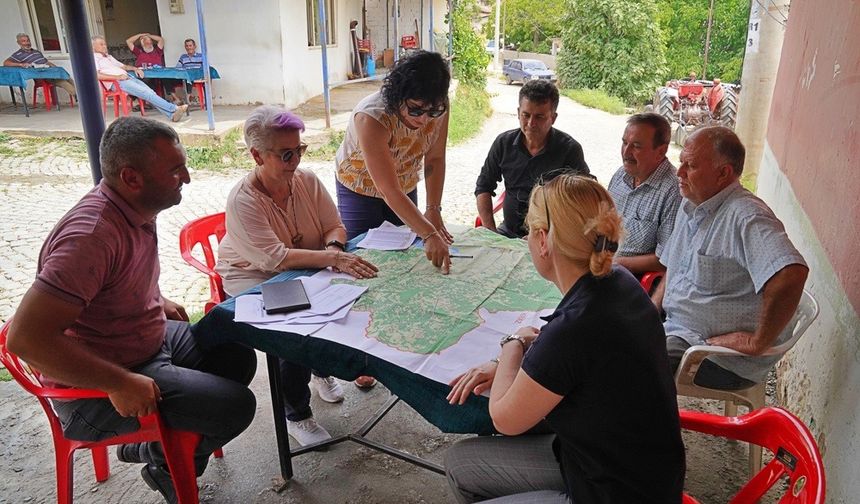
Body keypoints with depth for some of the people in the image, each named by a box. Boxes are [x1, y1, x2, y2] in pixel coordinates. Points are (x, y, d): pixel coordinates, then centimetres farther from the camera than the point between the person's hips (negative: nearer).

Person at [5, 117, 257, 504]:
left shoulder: (136, 208, -2)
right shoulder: (91, 234, -32)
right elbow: (25, 337, -35)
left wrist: (158, 302, 6)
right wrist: (120, 384, -30)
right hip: (95, 385, -9)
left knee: (238, 358, 13)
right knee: (235, 406, -15)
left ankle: (157, 446, 23)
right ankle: (166, 463, 16)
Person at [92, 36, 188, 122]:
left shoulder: (109, 57, 30)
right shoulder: (94, 58, 4)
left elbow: (123, 66, 35)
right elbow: (96, 75, -13)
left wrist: (134, 68, 13)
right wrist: (117, 77, -19)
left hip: (127, 77, 8)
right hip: (116, 82, -8)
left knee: (150, 91, -15)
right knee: (146, 93, -22)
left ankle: (172, 115, -28)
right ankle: (174, 108, -29)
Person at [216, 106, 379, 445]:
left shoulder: (307, 181, -4)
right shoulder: (243, 200, -21)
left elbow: (335, 227, -2)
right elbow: (275, 258, -32)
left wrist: (334, 247, -26)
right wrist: (332, 258, -41)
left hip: (305, 272, 5)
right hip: (253, 279, -5)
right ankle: (296, 416, -7)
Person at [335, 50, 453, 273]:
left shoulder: (438, 108, -23)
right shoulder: (371, 118, -38)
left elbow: (435, 159, -12)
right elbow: (389, 191, -40)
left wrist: (433, 209, -23)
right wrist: (429, 235, -46)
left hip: (406, 186, 5)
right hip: (360, 189, -4)